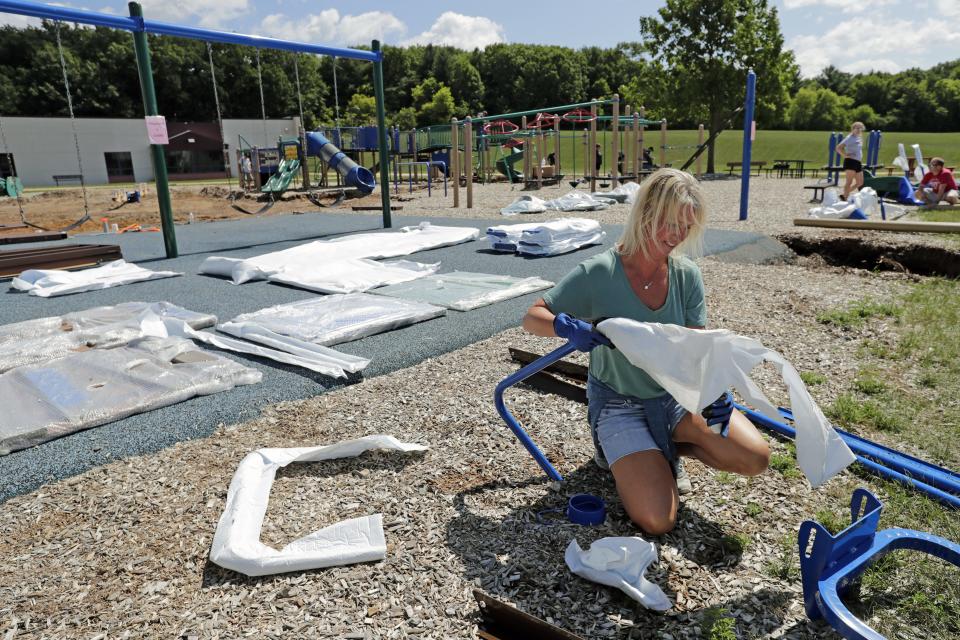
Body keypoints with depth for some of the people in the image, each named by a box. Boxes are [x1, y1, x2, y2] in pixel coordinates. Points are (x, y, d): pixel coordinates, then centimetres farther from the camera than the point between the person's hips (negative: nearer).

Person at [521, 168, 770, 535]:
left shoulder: (686, 276, -8)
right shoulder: (599, 275, -22)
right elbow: (532, 318, -17)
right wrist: (566, 325, -39)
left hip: (675, 395, 5)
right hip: (619, 404, -4)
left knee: (755, 459, -8)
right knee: (657, 520, -16)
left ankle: (669, 444, 13)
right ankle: (616, 449, 11)